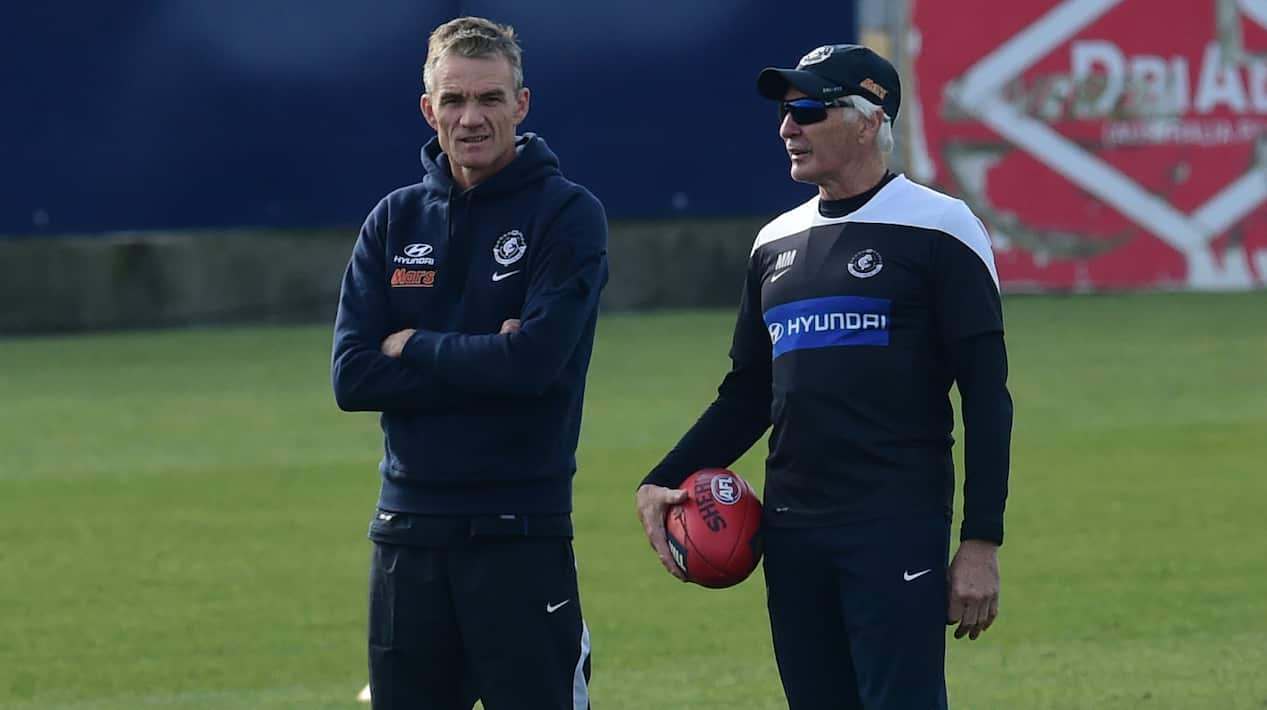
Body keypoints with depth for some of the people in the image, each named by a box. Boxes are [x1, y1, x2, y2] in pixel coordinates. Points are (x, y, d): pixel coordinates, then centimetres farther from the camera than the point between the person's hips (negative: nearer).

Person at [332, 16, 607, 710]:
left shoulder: (568, 215, -3)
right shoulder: (395, 221, 9)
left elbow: (535, 361, -17)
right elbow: (353, 377, -1)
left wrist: (413, 347, -6)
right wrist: (482, 363, -11)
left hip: (520, 530, -4)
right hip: (408, 530, 4)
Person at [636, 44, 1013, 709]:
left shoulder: (938, 230, -3)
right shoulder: (777, 242, 17)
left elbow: (985, 395, -6)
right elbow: (746, 395, 23)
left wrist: (981, 542, -12)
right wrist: (661, 482, 9)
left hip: (897, 532, -7)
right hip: (791, 533, 7)